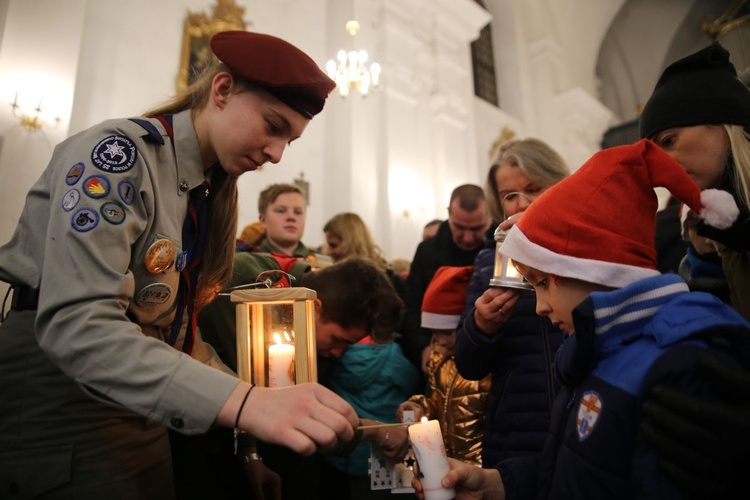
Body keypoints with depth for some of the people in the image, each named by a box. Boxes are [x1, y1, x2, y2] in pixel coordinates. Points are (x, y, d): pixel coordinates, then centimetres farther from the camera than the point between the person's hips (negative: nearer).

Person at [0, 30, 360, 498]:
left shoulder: (216, 191, 4)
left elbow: (174, 326, 3)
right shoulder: (117, 154, -18)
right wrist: (242, 401, -39)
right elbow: (76, 325, -30)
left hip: (140, 401, 7)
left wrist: (257, 396, -6)